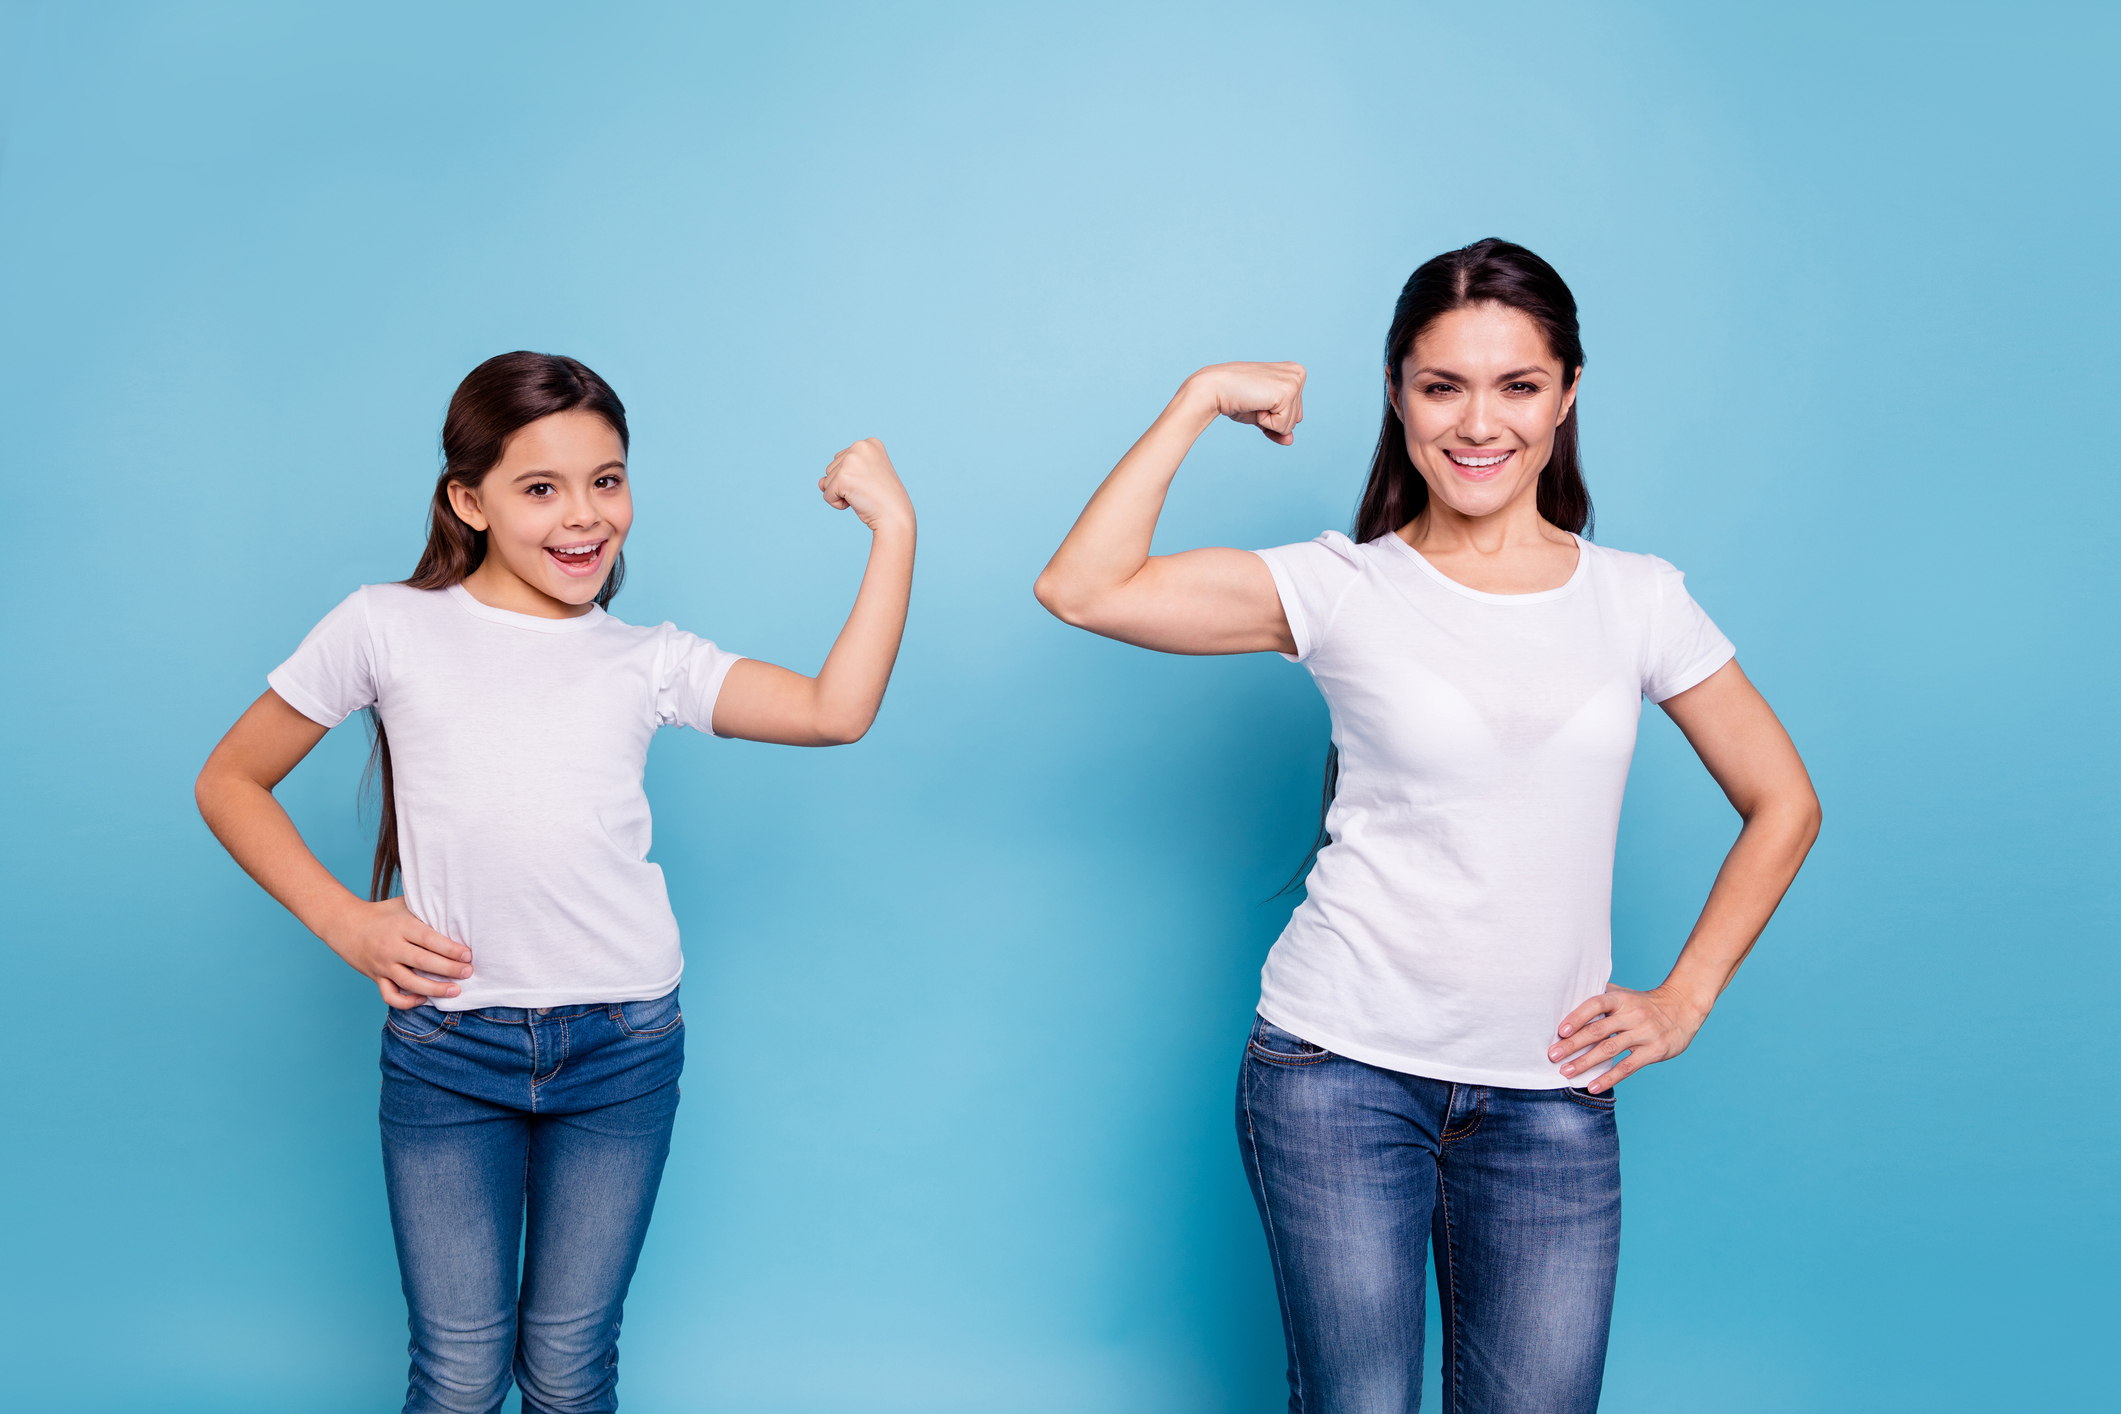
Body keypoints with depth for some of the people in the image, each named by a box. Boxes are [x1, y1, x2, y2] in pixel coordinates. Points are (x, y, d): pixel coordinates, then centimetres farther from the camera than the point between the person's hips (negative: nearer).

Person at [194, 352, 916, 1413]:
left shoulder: (650, 662, 5)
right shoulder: (389, 628, 0)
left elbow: (835, 711, -8)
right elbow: (230, 782, 7)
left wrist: (893, 530, -10)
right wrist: (343, 923, -4)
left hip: (622, 1048, 2)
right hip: (446, 1047, -1)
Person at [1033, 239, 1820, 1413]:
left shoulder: (1637, 599, 4)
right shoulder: (1347, 589, -3)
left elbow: (1783, 804, 14)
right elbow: (1083, 590, -14)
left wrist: (1683, 998, 6)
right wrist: (1203, 397, -9)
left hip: (1551, 1096, 3)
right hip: (1342, 1069, -2)